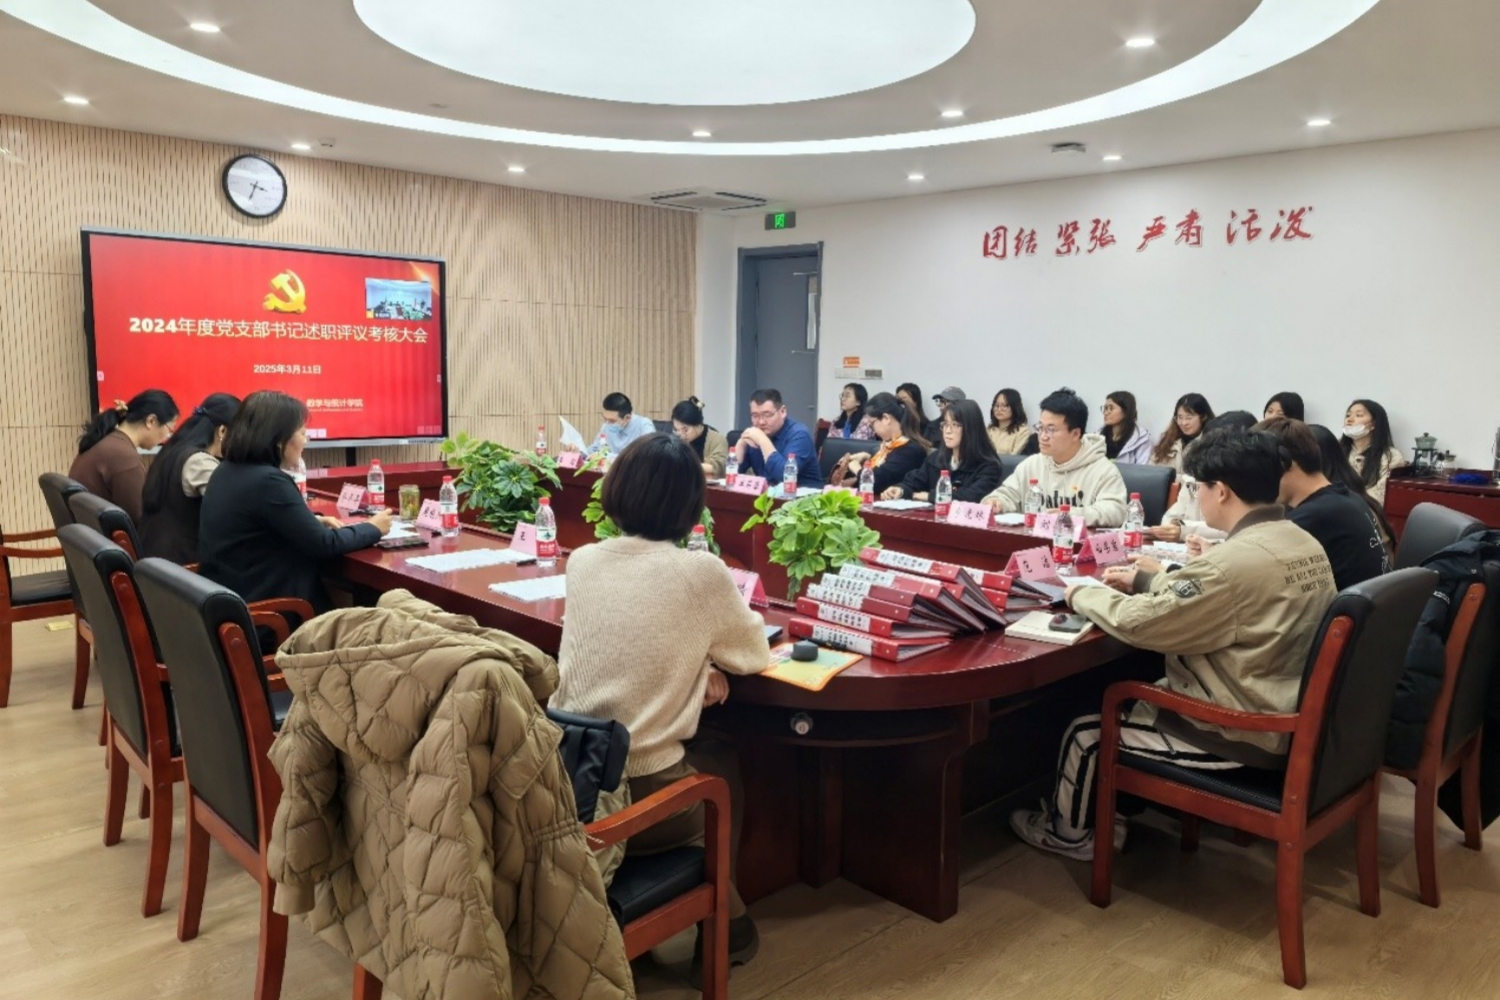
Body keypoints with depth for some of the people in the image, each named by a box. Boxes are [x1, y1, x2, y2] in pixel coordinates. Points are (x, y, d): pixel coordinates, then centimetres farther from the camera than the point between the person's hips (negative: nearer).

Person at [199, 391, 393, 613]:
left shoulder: (227, 471, 6)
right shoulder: (269, 481, -22)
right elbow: (324, 545, -16)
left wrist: (313, 521, 12)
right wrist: (373, 529, -2)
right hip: (258, 607, -9)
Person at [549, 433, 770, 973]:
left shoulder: (582, 561, 1)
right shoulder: (702, 572, -13)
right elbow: (756, 655, 5)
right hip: (640, 794, -4)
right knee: (722, 761, 28)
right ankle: (723, 919, 37)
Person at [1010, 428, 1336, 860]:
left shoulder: (1238, 559, -29)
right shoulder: (1306, 545, 1)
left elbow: (1141, 622, -23)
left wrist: (1082, 594, -6)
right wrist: (1150, 580, 16)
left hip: (1242, 735, -9)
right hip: (1287, 717, 9)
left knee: (1087, 732, 7)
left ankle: (1068, 831, 32)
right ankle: (1112, 812, 37)